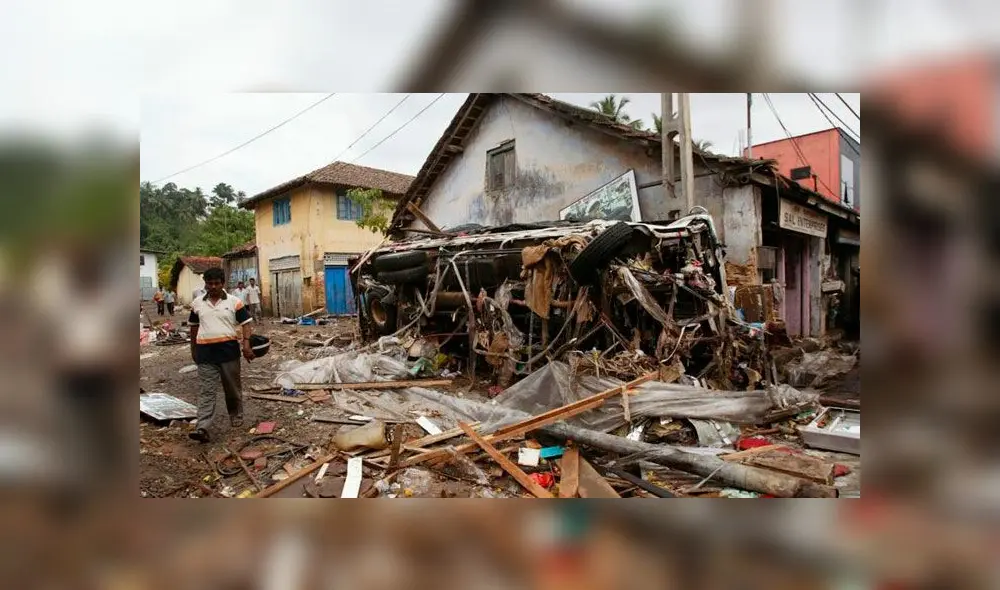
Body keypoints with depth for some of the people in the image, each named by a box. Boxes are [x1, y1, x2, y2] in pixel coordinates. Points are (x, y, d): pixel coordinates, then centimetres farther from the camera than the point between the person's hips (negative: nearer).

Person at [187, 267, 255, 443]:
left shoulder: (234, 302, -2)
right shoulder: (197, 303, 7)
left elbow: (246, 323, -3)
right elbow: (194, 327, 17)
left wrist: (246, 344, -15)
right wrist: (193, 349, 19)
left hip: (228, 349, -1)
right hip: (206, 351, 2)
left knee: (232, 387, 11)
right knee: (207, 391, -2)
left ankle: (236, 416, 31)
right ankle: (202, 428, -8)